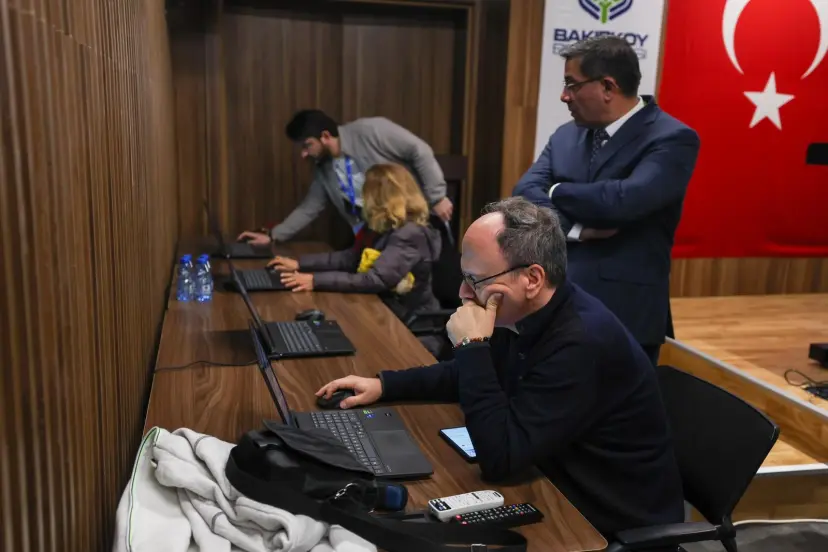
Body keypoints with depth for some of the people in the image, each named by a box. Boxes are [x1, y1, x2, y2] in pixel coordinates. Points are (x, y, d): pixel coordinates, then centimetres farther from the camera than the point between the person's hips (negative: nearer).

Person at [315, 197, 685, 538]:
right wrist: (384, 385, 4)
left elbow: (500, 460, -31)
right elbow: (466, 376, 14)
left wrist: (472, 346, -28)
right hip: (561, 493, 8)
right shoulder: (524, 314, -4)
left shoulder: (582, 343, -31)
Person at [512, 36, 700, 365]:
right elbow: (525, 192, 0)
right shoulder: (567, 135, 11)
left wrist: (557, 191, -8)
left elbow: (624, 200, -25)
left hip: (623, 318, -6)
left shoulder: (672, 139, -9)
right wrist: (575, 228, -18)